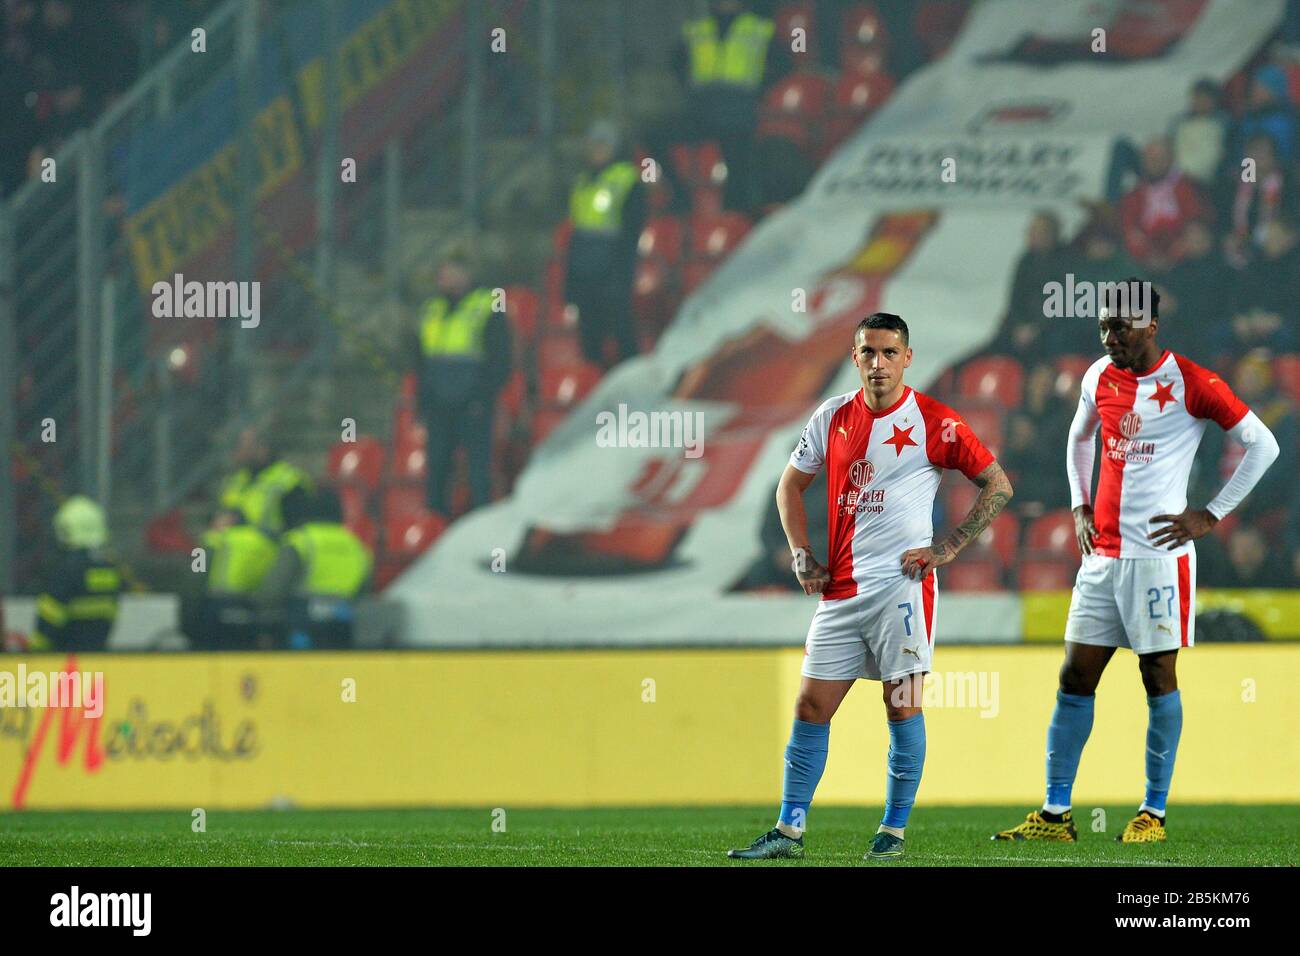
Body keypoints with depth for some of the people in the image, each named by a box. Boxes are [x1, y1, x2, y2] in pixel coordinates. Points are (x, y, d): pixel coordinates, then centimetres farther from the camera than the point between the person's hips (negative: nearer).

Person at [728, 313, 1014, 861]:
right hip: (841, 587, 5)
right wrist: (802, 557, 9)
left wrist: (947, 549, -5)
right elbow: (791, 486, 21)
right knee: (811, 706, 2)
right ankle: (789, 831, 5)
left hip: (902, 585, -5)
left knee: (902, 705, -4)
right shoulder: (834, 416, 9)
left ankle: (894, 831, 4)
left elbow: (997, 484, 1)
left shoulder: (933, 423, -4)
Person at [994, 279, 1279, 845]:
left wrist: (1210, 516, -6)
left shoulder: (1191, 384, -8)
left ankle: (1154, 813, 5)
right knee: (1074, 678, 2)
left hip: (1158, 556, -6)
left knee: (1159, 679, -2)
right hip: (1102, 555, 6)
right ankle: (1055, 814, 4)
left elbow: (1262, 445, -4)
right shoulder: (1100, 378, 10)